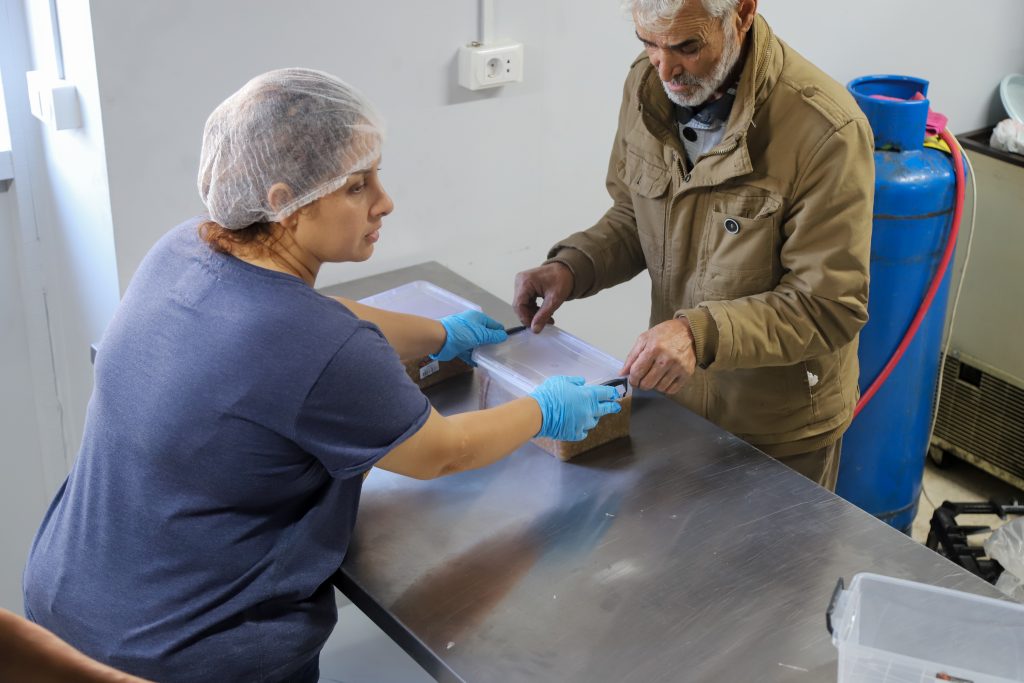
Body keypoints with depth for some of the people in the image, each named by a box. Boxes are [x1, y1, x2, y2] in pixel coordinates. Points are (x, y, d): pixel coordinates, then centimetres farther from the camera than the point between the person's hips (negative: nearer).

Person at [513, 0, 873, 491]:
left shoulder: (825, 129, -26)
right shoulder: (646, 85, -8)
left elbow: (830, 306, -23)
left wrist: (702, 332, -36)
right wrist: (571, 266, -13)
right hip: (675, 399, 5)